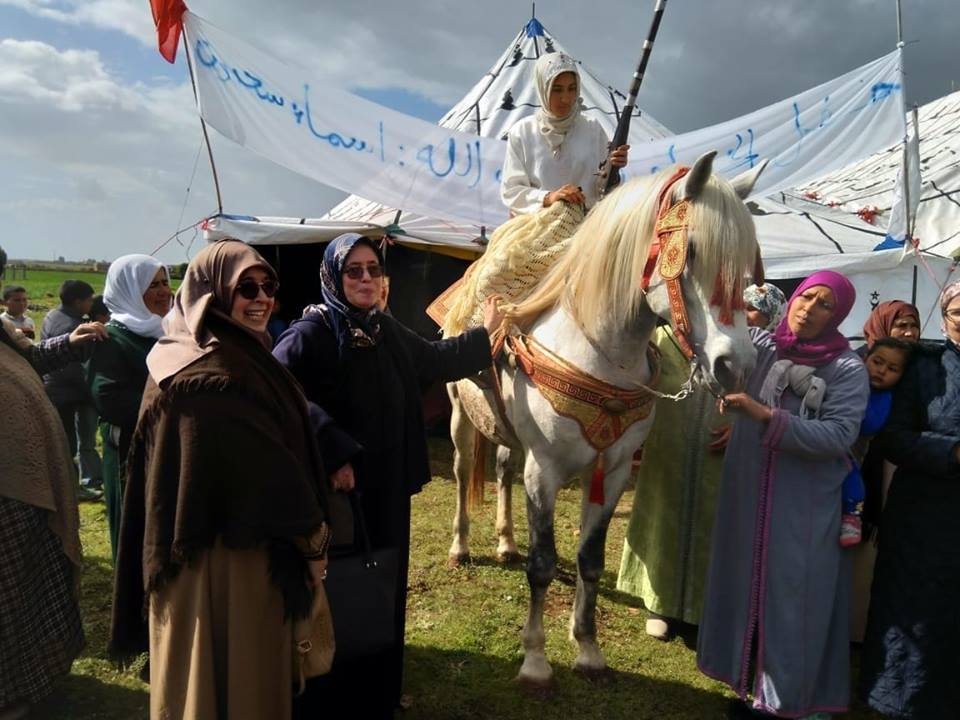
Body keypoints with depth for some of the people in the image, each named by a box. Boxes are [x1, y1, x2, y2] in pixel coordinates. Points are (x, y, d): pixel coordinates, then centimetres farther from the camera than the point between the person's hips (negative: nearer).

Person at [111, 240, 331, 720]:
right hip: (231, 555, -10)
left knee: (208, 673, 23)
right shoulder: (214, 378, -23)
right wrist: (314, 538, -10)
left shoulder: (233, 357, 8)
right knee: (237, 679, 8)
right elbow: (266, 469, -22)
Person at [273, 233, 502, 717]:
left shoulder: (387, 331, 6)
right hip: (333, 493, -7)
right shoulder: (310, 334, -17)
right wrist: (332, 451, -32)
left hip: (387, 491, 8)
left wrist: (485, 333, 29)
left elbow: (434, 361, 23)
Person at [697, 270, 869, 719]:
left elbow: (839, 435, -17)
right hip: (748, 494, 4)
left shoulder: (848, 370, -6)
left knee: (793, 599, 3)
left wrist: (767, 416, -24)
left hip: (806, 508, -4)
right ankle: (750, 684, 30)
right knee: (747, 585, 12)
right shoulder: (758, 345, 4)